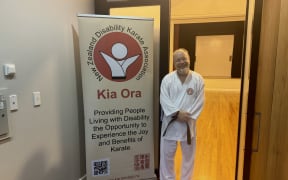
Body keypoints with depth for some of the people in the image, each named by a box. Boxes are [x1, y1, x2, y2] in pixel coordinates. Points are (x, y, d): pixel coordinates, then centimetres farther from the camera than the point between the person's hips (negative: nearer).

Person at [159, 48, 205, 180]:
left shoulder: (198, 79, -5)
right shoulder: (167, 79, -6)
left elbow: (199, 102, -8)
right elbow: (164, 100, -11)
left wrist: (187, 116, -16)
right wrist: (177, 113, -21)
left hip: (189, 123, 1)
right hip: (170, 123, 0)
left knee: (188, 154, 19)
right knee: (167, 154, 12)